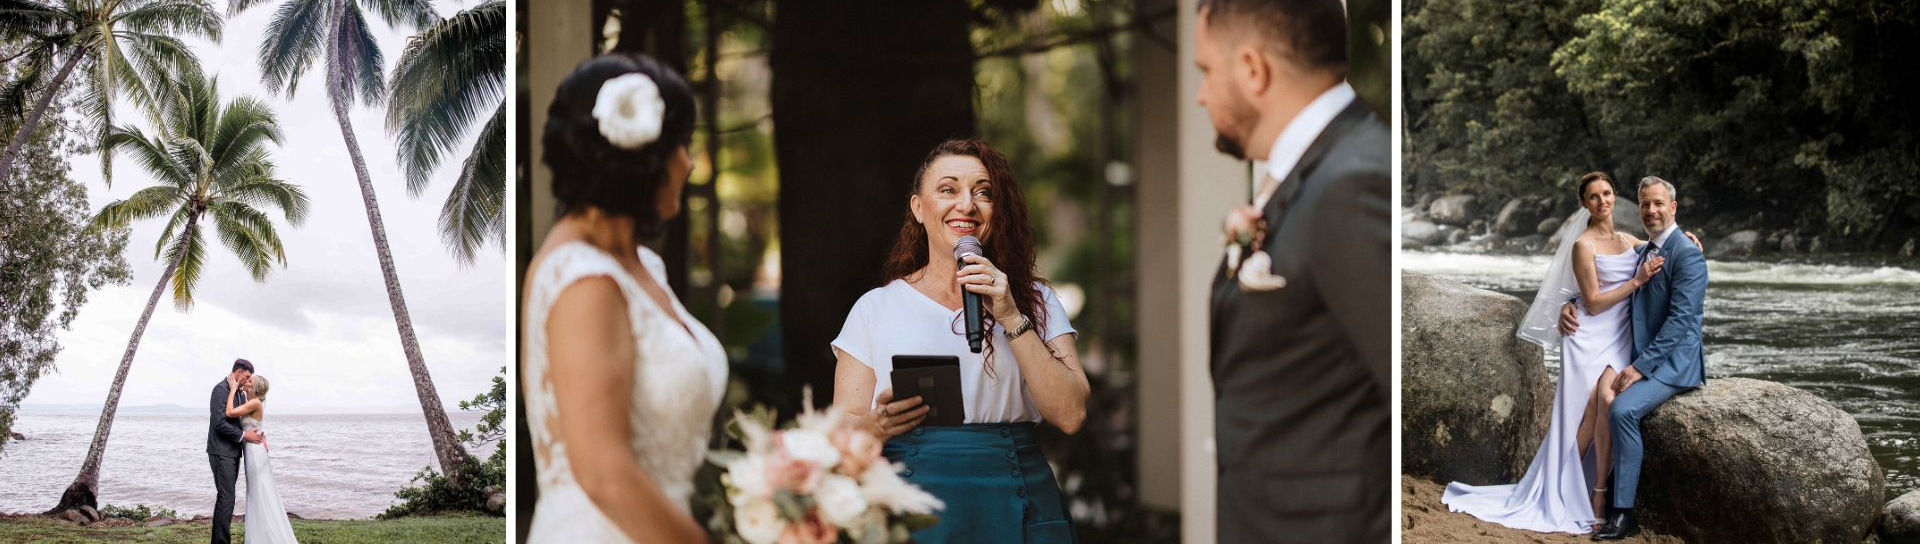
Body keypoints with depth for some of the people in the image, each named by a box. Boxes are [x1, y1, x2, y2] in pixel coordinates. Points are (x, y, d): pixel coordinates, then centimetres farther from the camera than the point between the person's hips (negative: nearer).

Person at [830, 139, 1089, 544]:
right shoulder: (876, 309, 7)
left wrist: (1012, 319, -8)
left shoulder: (1035, 301, 10)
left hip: (1017, 511, 1)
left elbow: (1070, 415, -2)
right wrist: (879, 425, -18)